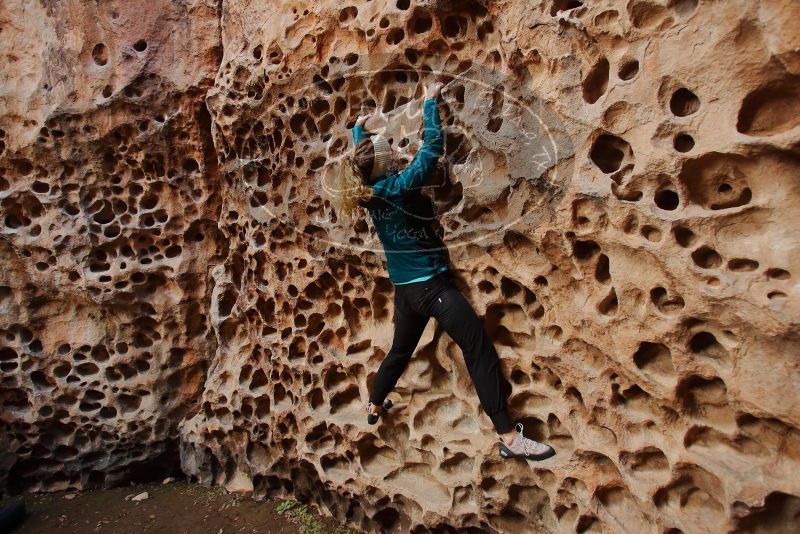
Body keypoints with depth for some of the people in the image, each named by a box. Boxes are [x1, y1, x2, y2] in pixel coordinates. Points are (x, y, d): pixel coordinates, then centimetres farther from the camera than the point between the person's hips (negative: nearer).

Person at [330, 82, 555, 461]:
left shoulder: (367, 192, 5)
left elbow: (361, 160, 25)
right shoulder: (399, 186, -16)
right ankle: (509, 437, -11)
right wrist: (430, 103, -1)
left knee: (401, 350, 27)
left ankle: (374, 407, 46)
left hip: (404, 288, 8)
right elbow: (432, 147, -13)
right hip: (430, 284, -8)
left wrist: (358, 128, 40)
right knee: (480, 350, -9)